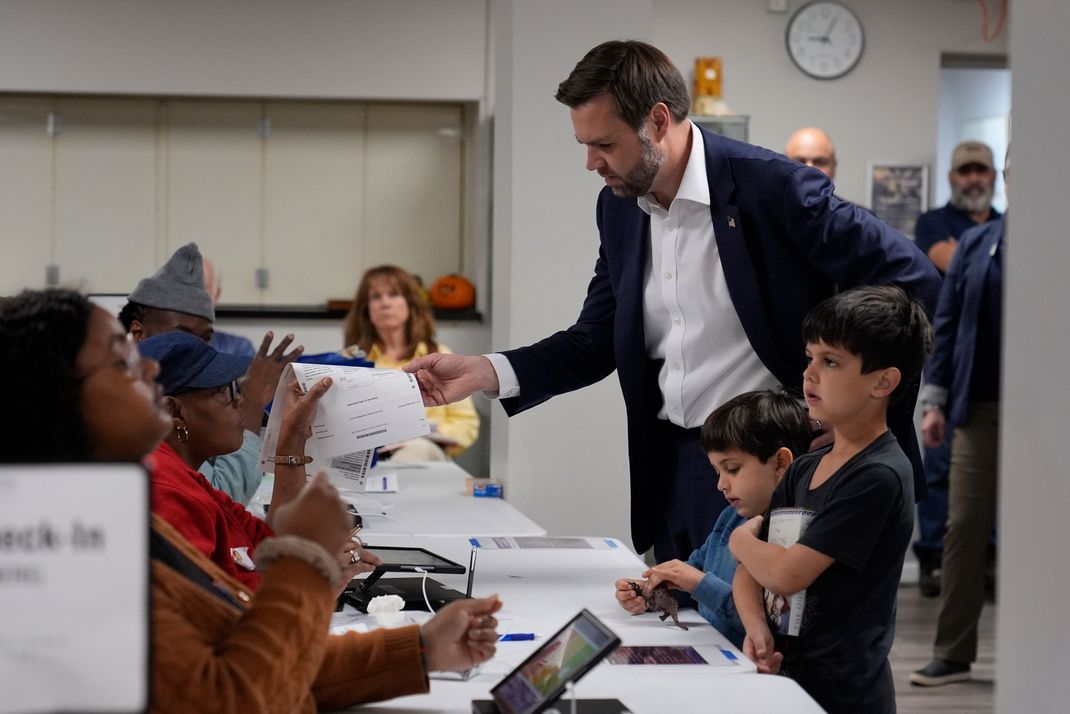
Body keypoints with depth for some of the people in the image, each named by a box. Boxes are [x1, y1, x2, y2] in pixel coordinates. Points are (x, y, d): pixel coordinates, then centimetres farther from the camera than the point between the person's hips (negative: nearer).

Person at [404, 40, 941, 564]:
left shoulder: (772, 188, -15)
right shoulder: (619, 207, 7)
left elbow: (911, 280, -13)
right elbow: (596, 342, 12)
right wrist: (484, 373, -2)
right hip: (673, 467, 7)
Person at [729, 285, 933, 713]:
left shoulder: (878, 476, -15)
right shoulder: (802, 470, 11)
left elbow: (786, 574, -17)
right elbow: (750, 571, 10)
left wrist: (742, 539, 3)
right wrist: (756, 629, -10)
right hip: (783, 676, 7)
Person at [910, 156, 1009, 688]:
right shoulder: (976, 245, 8)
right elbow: (946, 325, 9)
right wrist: (934, 400, 3)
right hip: (980, 408, 2)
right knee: (964, 527, 1)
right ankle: (952, 654, 7)